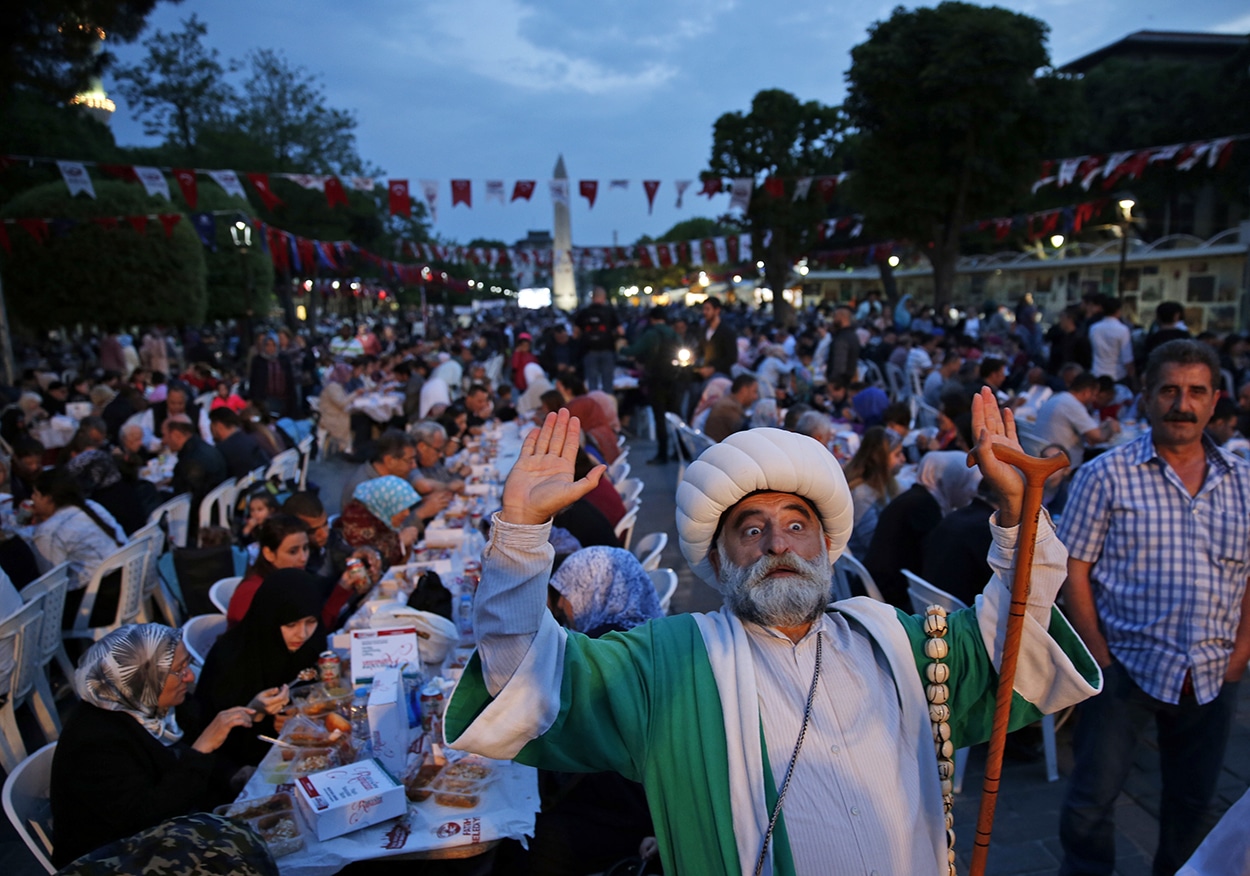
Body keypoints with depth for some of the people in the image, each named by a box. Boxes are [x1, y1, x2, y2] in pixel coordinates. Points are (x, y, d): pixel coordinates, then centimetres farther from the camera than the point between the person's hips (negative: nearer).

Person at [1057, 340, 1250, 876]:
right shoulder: (1106, 476, -7)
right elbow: (1074, 572, -8)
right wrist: (1102, 659, -11)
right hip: (1128, 667, -4)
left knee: (1192, 801, 19)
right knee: (1094, 796, 2)